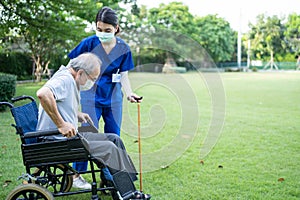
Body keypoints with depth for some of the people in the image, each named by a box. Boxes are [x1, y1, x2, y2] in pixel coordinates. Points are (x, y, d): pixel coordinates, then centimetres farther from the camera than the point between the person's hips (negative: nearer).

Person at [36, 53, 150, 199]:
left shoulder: (71, 82, 14)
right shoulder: (65, 80, -18)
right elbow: (42, 94, -39)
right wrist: (61, 124, -34)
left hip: (71, 136, 11)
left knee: (114, 139, 6)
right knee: (109, 148, -16)